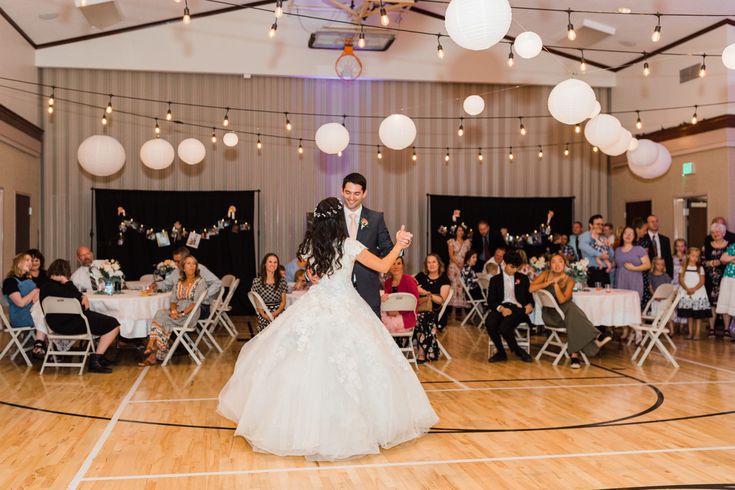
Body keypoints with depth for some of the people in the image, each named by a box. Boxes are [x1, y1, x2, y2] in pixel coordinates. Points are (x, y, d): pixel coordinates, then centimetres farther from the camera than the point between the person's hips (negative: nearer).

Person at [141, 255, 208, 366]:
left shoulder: (200, 282, -1)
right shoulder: (179, 282, 17)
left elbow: (196, 303, -10)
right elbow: (173, 300, 12)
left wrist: (182, 313, -19)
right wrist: (173, 310, -11)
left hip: (190, 315, -5)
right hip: (177, 313, 5)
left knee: (163, 318, -26)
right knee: (160, 313, -26)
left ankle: (154, 355, -22)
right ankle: (152, 346, -34)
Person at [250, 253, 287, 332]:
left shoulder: (281, 281, 8)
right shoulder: (257, 280, 4)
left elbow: (283, 301, 8)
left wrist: (275, 313, -10)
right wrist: (263, 314, -11)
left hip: (278, 313, 2)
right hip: (263, 313, -2)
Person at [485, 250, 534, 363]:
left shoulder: (523, 278, 19)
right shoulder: (495, 280, 14)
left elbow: (529, 296, 19)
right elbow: (491, 301, 6)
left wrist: (530, 304, -5)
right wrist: (501, 308, -15)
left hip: (517, 308, -1)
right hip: (501, 308, 1)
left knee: (504, 327, -34)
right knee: (490, 323, -33)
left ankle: (516, 351, -8)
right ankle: (501, 352, -13)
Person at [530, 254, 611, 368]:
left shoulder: (569, 280, -1)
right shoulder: (545, 275, 0)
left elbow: (562, 300, -17)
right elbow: (531, 289, -17)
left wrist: (556, 283, -22)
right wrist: (550, 282, -19)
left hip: (564, 312, 2)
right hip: (549, 314, -2)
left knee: (573, 319, -34)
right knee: (571, 307, -32)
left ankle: (574, 354, -33)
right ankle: (595, 338, -35)